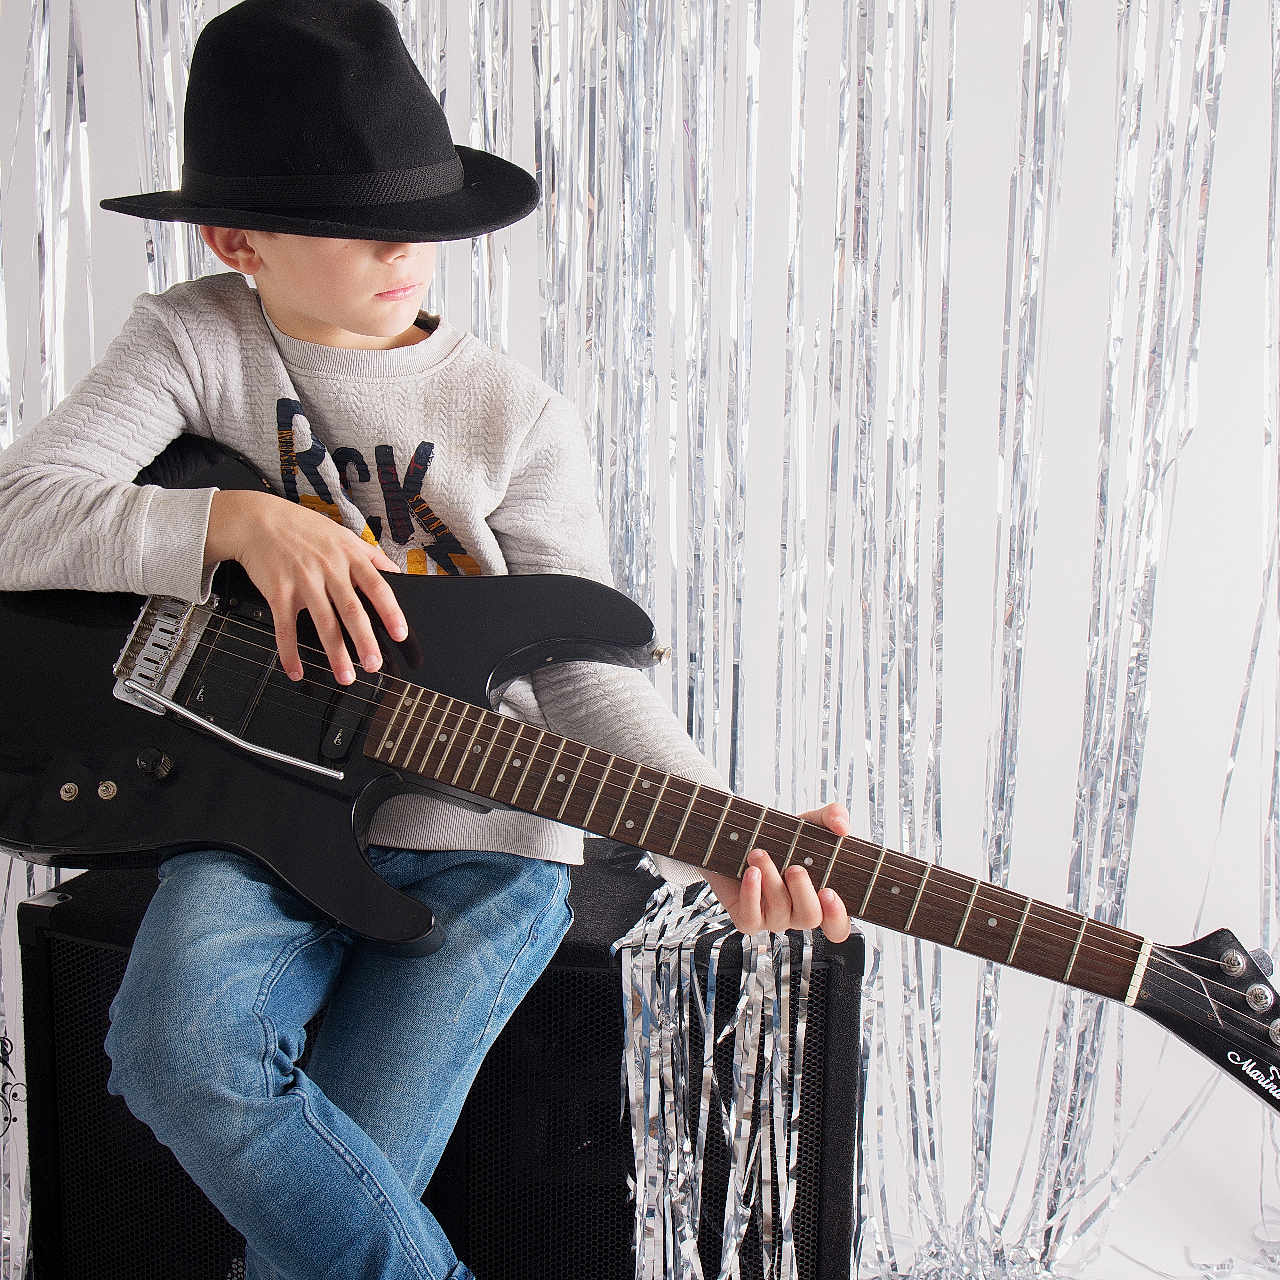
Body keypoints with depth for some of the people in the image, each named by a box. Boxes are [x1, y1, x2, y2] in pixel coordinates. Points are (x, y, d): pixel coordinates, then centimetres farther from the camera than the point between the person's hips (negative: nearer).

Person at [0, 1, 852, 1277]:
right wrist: (240, 518, -21)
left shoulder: (516, 416, -2)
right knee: (178, 1050, -28)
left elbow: (583, 676, -6)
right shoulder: (192, 344, 1)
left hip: (476, 843, -1)